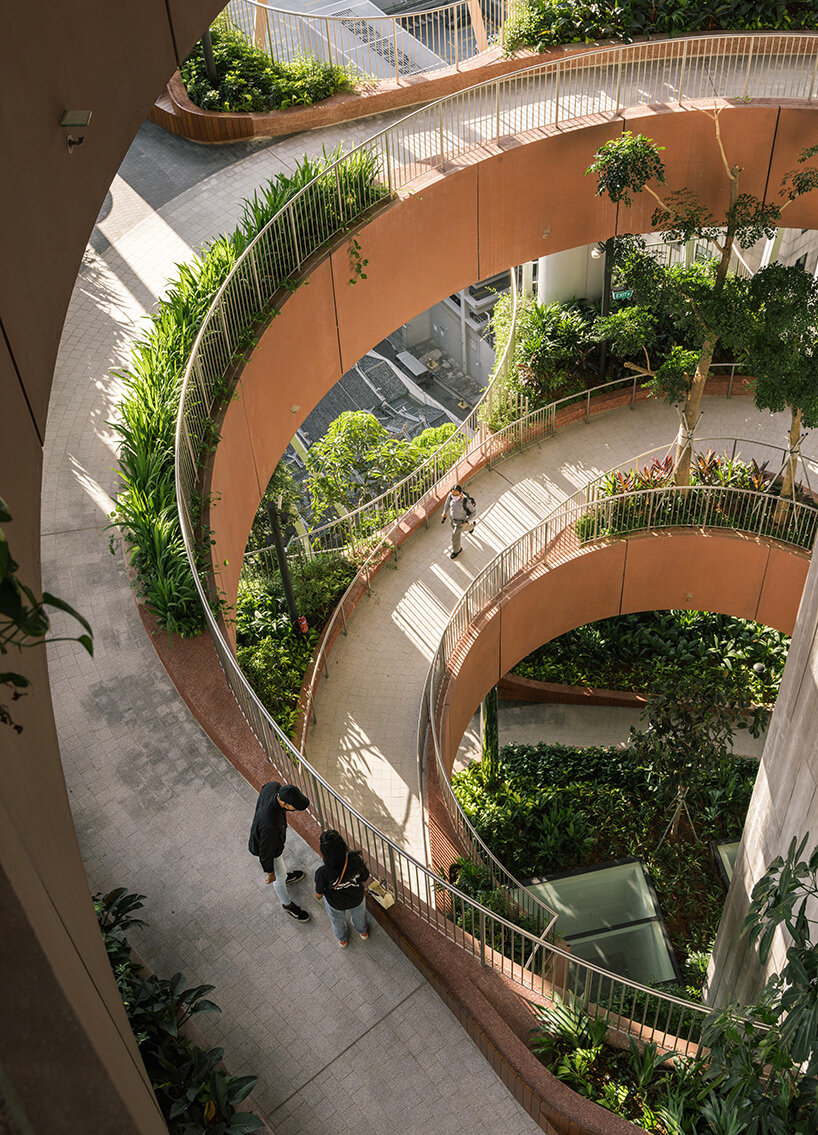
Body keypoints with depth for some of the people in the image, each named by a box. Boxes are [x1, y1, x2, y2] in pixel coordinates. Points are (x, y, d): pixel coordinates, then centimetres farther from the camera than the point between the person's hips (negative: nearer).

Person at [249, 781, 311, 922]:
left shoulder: (274, 786, -31)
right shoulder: (270, 826, -49)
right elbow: (266, 853, -31)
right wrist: (270, 873, -12)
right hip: (269, 848, -6)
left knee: (281, 855, 37)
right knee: (279, 878, 23)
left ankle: (286, 875, 69)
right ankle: (287, 904, 52)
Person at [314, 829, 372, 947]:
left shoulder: (323, 873, -42)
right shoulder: (355, 861, -38)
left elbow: (318, 895, -22)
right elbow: (365, 878, -16)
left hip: (336, 904, -1)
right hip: (357, 899, 1)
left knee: (337, 921, 36)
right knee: (358, 914, 38)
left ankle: (342, 940, 65)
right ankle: (363, 932, 68)